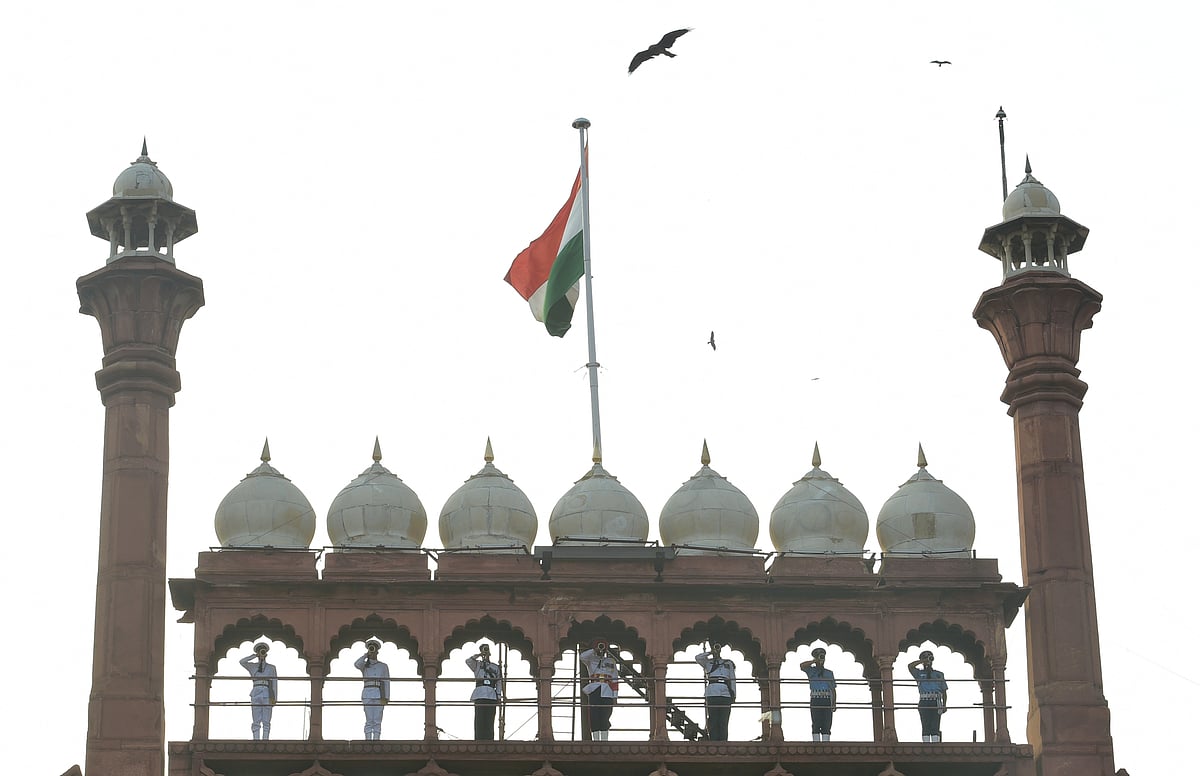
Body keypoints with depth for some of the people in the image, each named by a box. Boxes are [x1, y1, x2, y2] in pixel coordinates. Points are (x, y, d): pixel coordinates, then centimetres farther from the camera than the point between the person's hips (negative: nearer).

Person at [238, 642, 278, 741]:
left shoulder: (271, 668, 11)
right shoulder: (252, 667, 12)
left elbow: (274, 683, 6)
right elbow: (241, 662, -7)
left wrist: (274, 698, -4)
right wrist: (255, 656, 0)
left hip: (267, 696, 0)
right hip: (255, 695, 0)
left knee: (266, 722, -2)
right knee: (256, 722, -3)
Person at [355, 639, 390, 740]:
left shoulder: (383, 666, 12)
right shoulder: (364, 665, 11)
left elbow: (387, 682, 7)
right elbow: (356, 665, -15)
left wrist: (386, 698, -4)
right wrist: (366, 654, -4)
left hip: (379, 695, 0)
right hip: (367, 695, 0)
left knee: (377, 720, -3)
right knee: (369, 720, -7)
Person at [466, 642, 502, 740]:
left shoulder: (495, 667, 20)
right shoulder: (477, 665, 16)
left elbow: (498, 683, 15)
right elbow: (468, 661, -5)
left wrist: (498, 696, 4)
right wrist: (479, 655, -1)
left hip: (491, 695, 1)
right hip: (480, 695, -1)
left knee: (489, 721, -4)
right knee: (479, 720, -10)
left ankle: (489, 741, -5)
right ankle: (479, 741, -13)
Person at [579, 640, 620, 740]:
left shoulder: (611, 661, 16)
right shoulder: (591, 660, 16)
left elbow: (614, 680, 11)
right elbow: (582, 657, -8)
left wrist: (615, 696, 4)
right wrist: (595, 650, -5)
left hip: (607, 692, 0)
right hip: (594, 691, 0)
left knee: (605, 717, -7)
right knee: (594, 717, -5)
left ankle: (604, 741, -5)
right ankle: (595, 740, -3)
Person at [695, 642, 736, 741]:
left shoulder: (728, 663, 23)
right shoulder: (707, 663, 18)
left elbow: (733, 680, 18)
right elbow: (698, 658, -2)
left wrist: (734, 695, 7)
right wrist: (709, 653, 7)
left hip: (725, 695, 1)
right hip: (712, 695, -1)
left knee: (724, 723, -4)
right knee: (713, 723, -7)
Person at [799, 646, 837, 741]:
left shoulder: (829, 673, 19)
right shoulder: (811, 671, 11)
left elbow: (833, 690, 15)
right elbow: (802, 666, -10)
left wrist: (834, 704, 5)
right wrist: (814, 661, -12)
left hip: (827, 701, 2)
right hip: (815, 700, -2)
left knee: (827, 725, -4)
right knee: (816, 724, -8)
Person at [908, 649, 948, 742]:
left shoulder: (939, 675, 18)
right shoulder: (919, 674, 15)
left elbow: (944, 691, 14)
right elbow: (910, 666, -4)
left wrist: (944, 705, 4)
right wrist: (922, 661, -1)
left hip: (936, 703, 0)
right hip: (924, 702, 0)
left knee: (935, 727, -5)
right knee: (926, 727, -5)